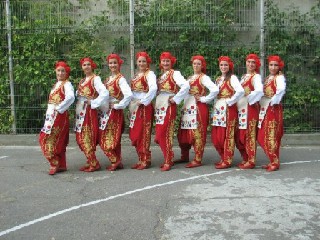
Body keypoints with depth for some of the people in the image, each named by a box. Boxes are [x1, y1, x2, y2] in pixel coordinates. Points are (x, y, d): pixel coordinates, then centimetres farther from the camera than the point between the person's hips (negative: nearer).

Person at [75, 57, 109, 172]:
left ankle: (94, 164, -1)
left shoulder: (95, 79, -7)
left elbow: (105, 93, -20)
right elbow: (78, 94, 23)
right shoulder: (82, 80, 17)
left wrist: (93, 103, -16)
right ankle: (90, 161, 16)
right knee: (80, 137, 8)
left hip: (89, 111, -8)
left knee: (87, 137, -8)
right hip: (80, 111, 8)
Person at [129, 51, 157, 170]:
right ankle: (141, 159, 16)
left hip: (145, 107, -8)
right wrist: (131, 104, 8)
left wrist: (143, 101, -20)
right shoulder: (136, 75, 18)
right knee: (134, 134, 7)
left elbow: (153, 88, -22)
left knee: (143, 133, -6)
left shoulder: (149, 74, -5)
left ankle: (146, 160, 2)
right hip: (134, 107, 8)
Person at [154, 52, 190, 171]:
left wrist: (175, 99, -16)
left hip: (168, 106, -7)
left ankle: (168, 161, 0)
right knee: (159, 136, 6)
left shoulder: (175, 73, -4)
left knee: (163, 134, -10)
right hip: (159, 106, 7)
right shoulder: (160, 75, 17)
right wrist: (156, 100, 7)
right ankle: (169, 159, 19)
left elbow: (186, 86, -19)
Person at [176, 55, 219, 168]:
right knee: (183, 134, 9)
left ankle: (197, 160, 0)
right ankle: (184, 157, 23)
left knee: (197, 134, -6)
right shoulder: (190, 78, 19)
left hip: (198, 108, -7)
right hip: (187, 108, 7)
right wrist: (184, 106, 6)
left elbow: (215, 90, -18)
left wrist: (204, 99, -12)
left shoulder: (204, 77, -4)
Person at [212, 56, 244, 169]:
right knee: (215, 136, 6)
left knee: (227, 135, -4)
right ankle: (223, 158, 20)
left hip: (228, 109, -7)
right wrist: (214, 109, 6)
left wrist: (230, 101, -15)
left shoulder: (232, 78, -6)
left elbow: (241, 91, -22)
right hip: (218, 109, 7)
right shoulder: (218, 79, 17)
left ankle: (227, 161, 4)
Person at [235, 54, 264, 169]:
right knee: (239, 135, 8)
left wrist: (250, 98, -14)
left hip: (250, 108, -7)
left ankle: (251, 161, 0)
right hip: (240, 108, 7)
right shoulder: (243, 77, 19)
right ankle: (245, 158, 18)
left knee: (249, 134, -6)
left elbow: (259, 91, -22)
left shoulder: (256, 77, -5)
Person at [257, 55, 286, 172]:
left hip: (273, 108, -8)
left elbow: (281, 89, -26)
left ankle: (275, 163, 2)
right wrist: (260, 102, 1)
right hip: (264, 109, 8)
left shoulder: (280, 77, -7)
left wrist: (273, 101, -23)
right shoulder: (267, 78, 17)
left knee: (271, 136, -7)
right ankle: (273, 161, 18)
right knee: (263, 137, 9)